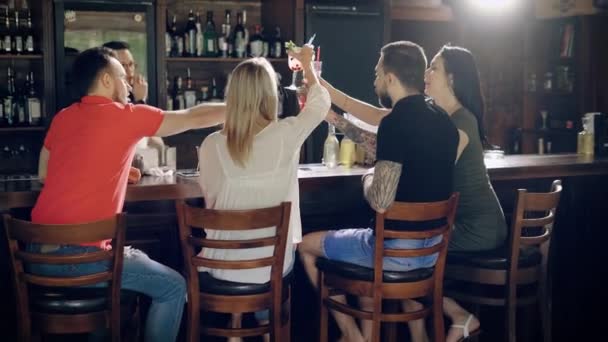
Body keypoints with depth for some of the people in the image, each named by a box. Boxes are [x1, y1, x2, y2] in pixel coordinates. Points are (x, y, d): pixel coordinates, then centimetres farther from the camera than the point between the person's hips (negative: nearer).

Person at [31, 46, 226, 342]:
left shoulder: (62, 118, 12)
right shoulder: (125, 116, -5)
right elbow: (195, 118, 3)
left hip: (39, 254, 7)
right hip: (81, 257, -7)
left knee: (137, 258, 32)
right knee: (174, 287, 9)